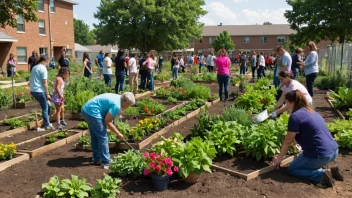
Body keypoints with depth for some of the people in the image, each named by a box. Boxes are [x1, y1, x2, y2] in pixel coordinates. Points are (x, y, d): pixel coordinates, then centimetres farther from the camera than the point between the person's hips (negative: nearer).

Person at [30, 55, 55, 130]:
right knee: (45, 108, 2)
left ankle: (47, 123, 21)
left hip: (33, 90, 9)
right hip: (39, 91, -9)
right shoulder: (43, 68, -13)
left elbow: (31, 80, 18)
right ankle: (47, 125, 9)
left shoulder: (34, 67, 14)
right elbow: (44, 82, -15)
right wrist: (47, 94, -11)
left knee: (46, 106, 18)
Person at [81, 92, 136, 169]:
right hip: (92, 112, -11)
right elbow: (107, 121, -15)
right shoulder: (116, 105, -17)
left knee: (95, 136, 20)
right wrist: (118, 133, -7)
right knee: (103, 137, -4)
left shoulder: (117, 97, 12)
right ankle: (106, 162, 2)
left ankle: (97, 158, 32)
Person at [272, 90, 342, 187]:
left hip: (320, 155, -8)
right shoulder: (313, 112, 15)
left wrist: (279, 158, 7)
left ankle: (322, 174, -6)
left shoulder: (295, 116, -12)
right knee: (302, 161, 30)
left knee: (292, 169, 11)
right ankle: (330, 170, 11)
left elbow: (288, 141, -6)